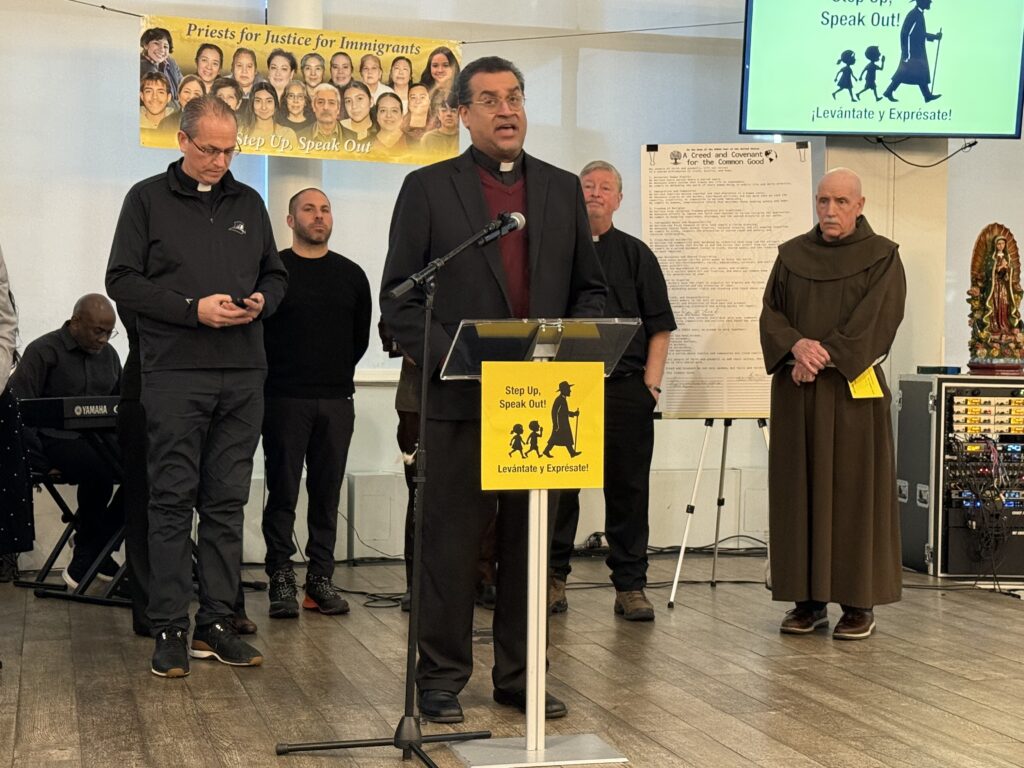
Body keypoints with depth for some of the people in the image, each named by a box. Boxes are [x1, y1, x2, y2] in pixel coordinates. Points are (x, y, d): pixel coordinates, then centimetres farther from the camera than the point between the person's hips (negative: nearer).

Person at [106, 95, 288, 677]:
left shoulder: (248, 203, 16)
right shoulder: (149, 199, 4)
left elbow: (276, 275, 22)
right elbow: (122, 280, -2)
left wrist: (261, 301, -1)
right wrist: (194, 308, -13)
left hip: (244, 373, 4)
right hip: (176, 372, -4)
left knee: (227, 503, 6)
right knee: (173, 502, -3)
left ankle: (217, 624, 12)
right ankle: (170, 630, 2)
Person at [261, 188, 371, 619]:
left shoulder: (351, 275, 12)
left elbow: (361, 337, 17)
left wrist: (337, 372, 13)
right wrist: (279, 372, 3)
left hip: (336, 400, 3)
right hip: (285, 399, -3)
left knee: (327, 493, 5)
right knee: (283, 491, -1)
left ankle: (321, 578, 11)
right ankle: (281, 580, 3)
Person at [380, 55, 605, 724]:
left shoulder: (563, 189, 12)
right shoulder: (428, 189, 2)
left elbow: (590, 288, 14)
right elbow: (400, 296, -1)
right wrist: (451, 358, -13)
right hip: (460, 398, -3)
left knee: (529, 542, 8)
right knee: (452, 543, 2)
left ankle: (519, 675, 19)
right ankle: (442, 678, 14)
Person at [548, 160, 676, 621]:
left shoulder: (636, 255, 12)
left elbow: (659, 325, 8)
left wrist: (652, 381, -2)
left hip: (625, 388, 1)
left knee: (628, 489, 2)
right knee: (557, 488, 4)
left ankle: (630, 586, 8)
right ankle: (553, 578, 15)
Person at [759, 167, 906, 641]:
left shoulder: (882, 257, 1)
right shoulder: (792, 256, 11)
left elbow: (874, 321, -9)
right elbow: (770, 313, 5)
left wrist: (823, 355, -15)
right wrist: (798, 345, -15)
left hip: (853, 390, -3)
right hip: (796, 393, 3)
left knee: (853, 490, -2)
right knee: (801, 491, 3)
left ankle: (859, 603, 3)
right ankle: (809, 599, 9)